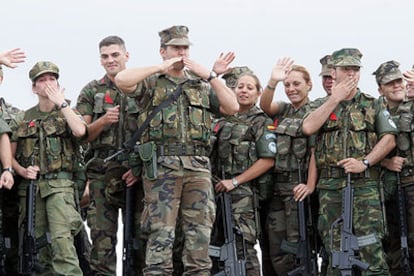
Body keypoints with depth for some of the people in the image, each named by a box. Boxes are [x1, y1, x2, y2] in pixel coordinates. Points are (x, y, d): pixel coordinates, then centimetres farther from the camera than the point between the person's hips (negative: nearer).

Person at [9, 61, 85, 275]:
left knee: (62, 237, -18)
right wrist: (22, 171, -7)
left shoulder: (67, 114, 9)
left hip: (59, 185, -3)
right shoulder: (22, 119, 14)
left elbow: (80, 131, -15)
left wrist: (61, 103, -8)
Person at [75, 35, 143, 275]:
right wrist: (103, 121, -12)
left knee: (141, 236, -2)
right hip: (102, 174, 1)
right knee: (102, 239, -2)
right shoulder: (92, 92, 11)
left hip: (136, 174, -1)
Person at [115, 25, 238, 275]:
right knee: (161, 231, -7)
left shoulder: (201, 85, 20)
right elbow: (122, 80, -11)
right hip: (162, 166, -4)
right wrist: (161, 68, -6)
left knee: (200, 231, 2)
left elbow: (232, 107, 9)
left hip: (198, 166, 4)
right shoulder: (151, 82, 9)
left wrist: (210, 76, 2)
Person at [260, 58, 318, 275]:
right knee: (275, 248, 6)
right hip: (276, 185, 6)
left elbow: (315, 152, -11)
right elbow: (265, 105, -7)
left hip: (298, 185, -6)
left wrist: (310, 186, -23)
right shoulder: (282, 110, 15)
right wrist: (272, 82, -27)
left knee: (296, 246, -6)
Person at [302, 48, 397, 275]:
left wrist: (365, 162, -12)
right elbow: (308, 127, -6)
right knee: (334, 247, 4)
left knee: (371, 245, -12)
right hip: (330, 186, 2)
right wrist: (335, 98, -4)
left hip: (364, 183, -2)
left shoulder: (373, 105, 11)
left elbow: (389, 139, 2)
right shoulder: (323, 106, 14)